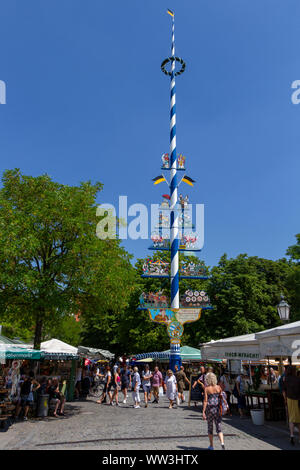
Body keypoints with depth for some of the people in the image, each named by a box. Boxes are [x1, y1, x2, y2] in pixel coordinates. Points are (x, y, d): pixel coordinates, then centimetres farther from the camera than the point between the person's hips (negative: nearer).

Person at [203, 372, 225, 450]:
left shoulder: (206, 388, -9)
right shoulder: (218, 387, -2)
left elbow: (205, 401, -12)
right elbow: (221, 399, 3)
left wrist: (203, 412, -9)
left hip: (209, 409, -2)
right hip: (217, 408, 2)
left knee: (210, 427, 15)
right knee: (218, 428, 9)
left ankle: (211, 446, 22)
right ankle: (222, 443, -12)